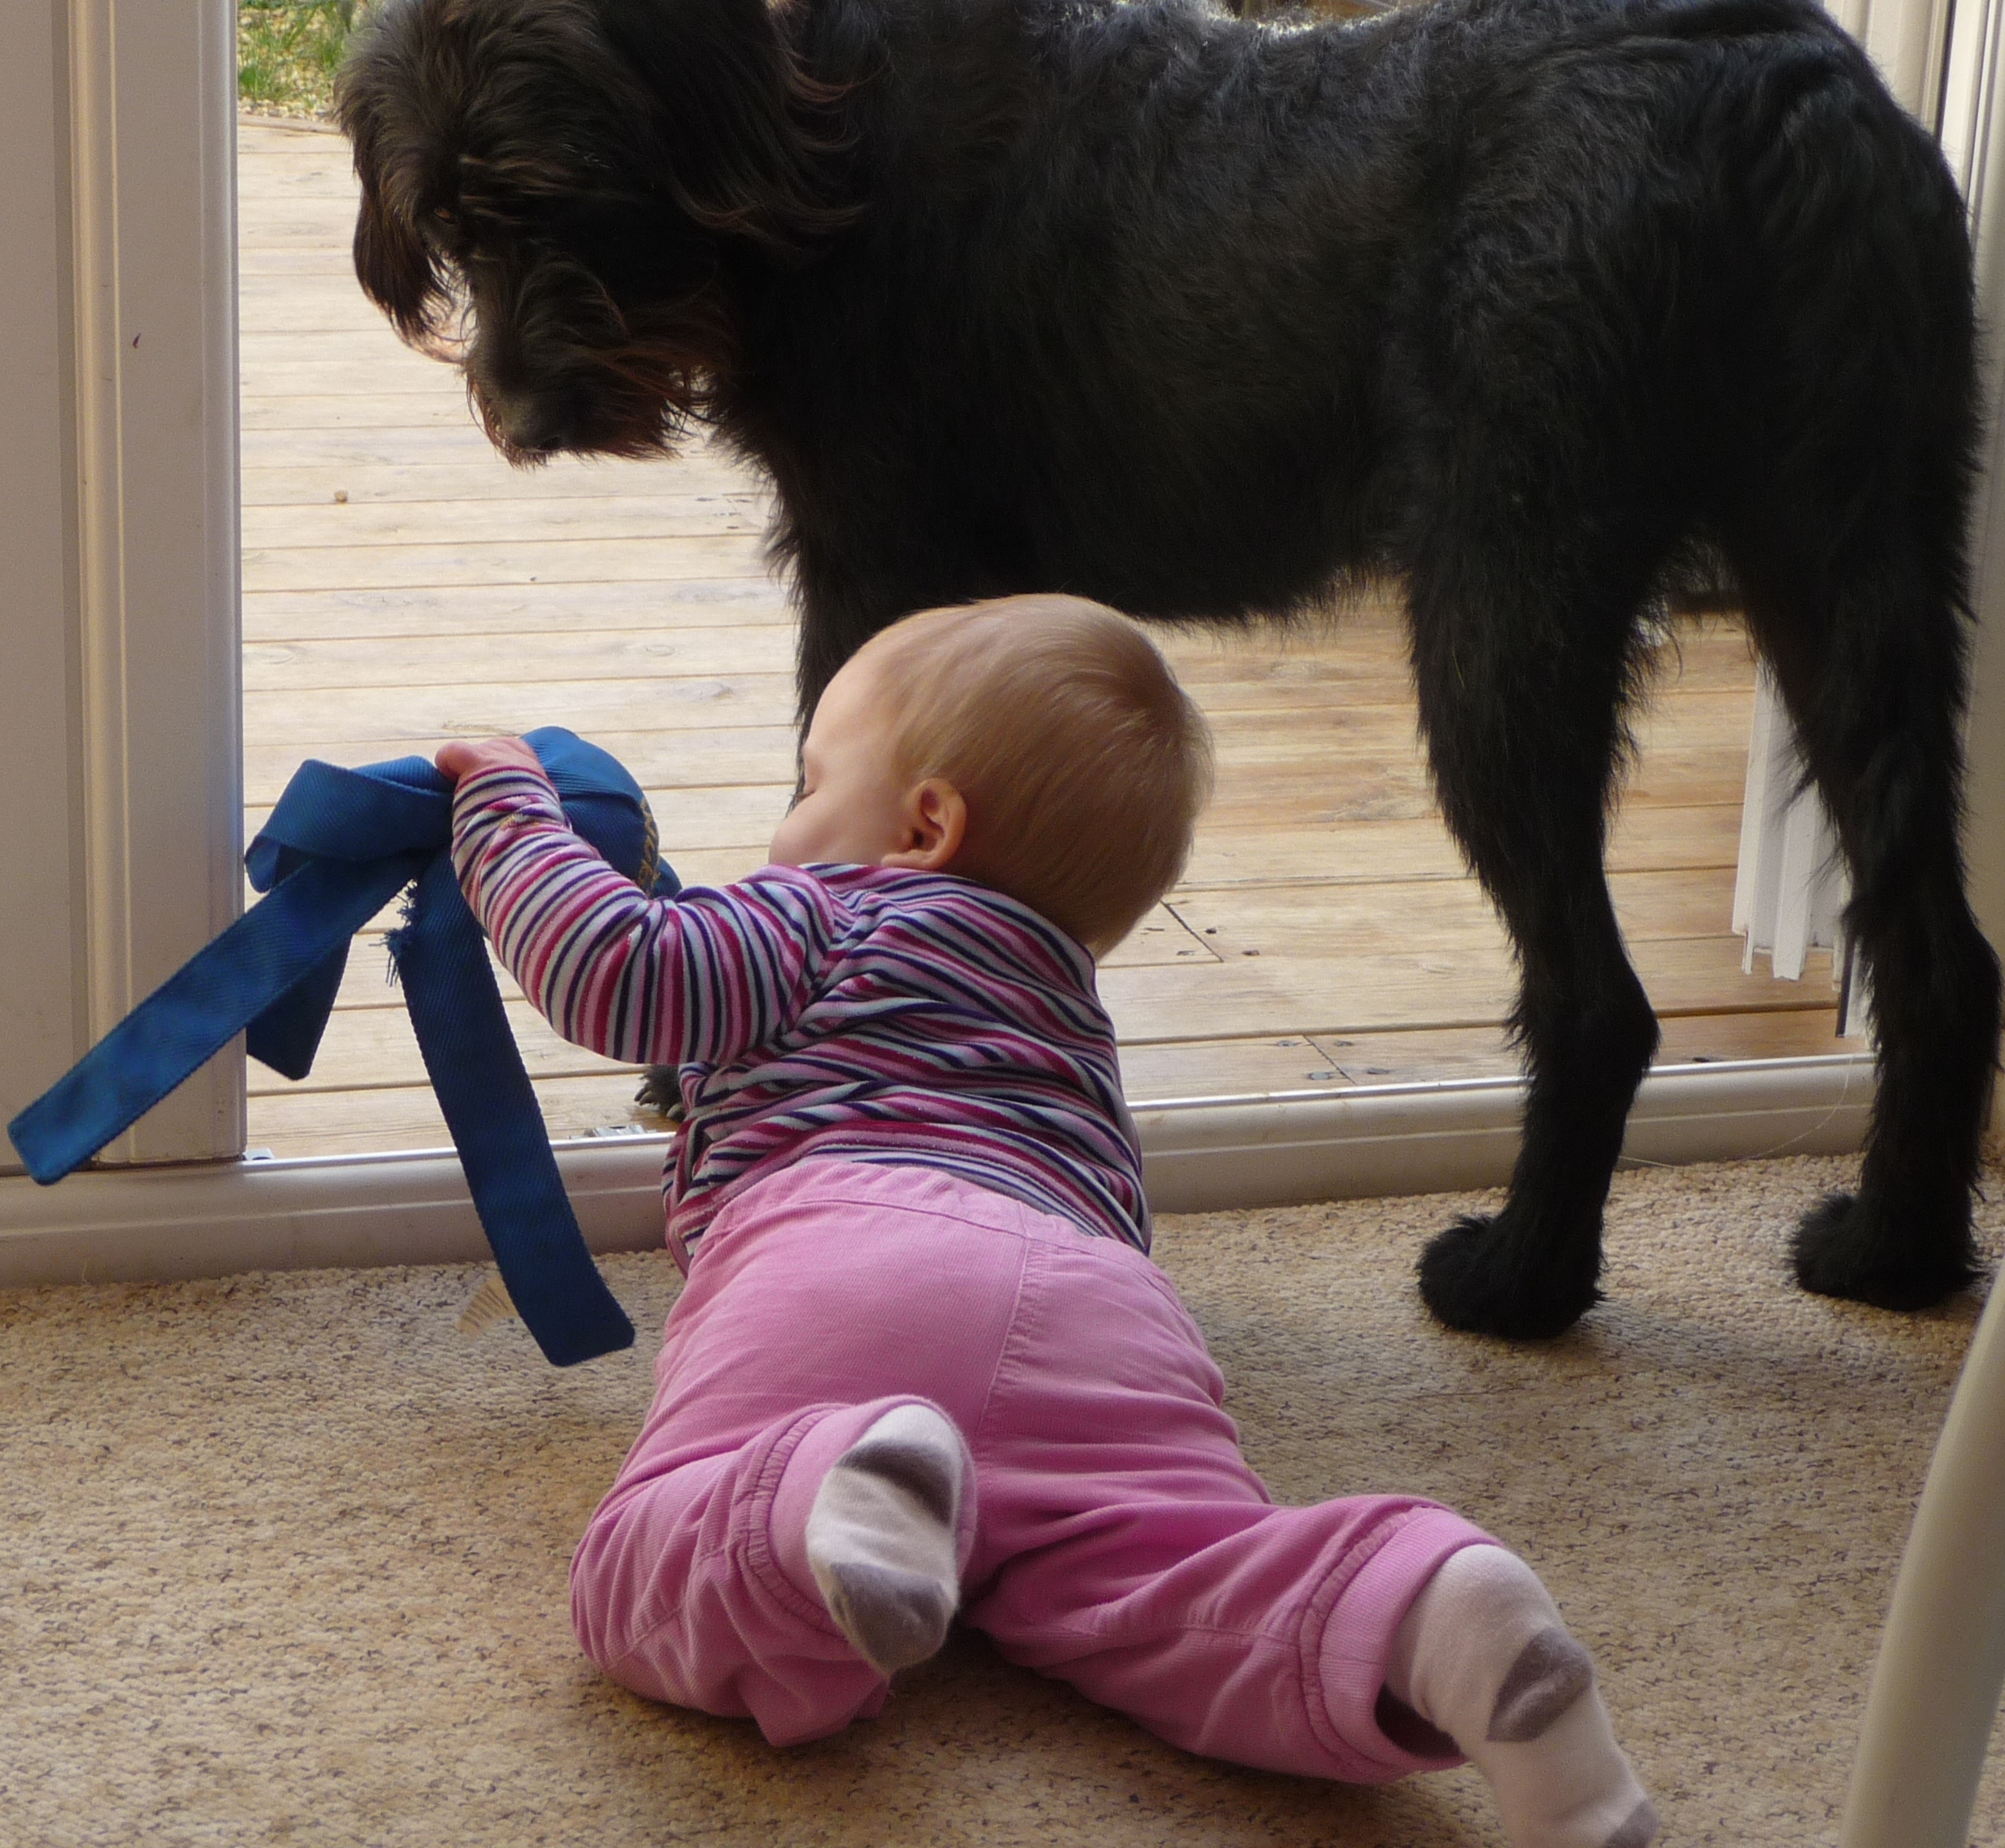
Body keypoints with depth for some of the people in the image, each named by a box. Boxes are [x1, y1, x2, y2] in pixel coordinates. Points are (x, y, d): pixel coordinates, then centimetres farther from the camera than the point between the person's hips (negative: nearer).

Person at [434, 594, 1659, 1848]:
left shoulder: (826, 915, 26)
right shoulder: (1068, 1014, 45)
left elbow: (614, 971, 13)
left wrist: (510, 807, 31)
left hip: (841, 1243, -5)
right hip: (1100, 1309, 5)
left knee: (644, 1580, -14)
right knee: (1185, 1595, -12)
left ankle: (831, 1490, -46)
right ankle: (1420, 1613, -45)